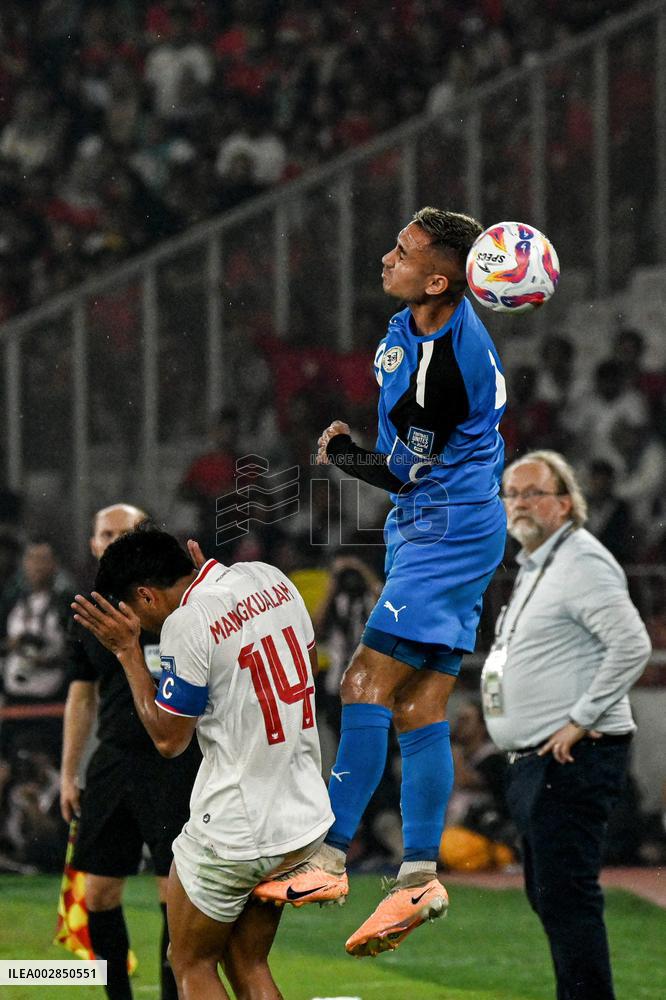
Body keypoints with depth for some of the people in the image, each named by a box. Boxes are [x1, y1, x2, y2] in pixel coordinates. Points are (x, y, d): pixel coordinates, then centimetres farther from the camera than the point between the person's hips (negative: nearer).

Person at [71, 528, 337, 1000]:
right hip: (305, 822, 7)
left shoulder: (186, 624, -18)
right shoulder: (269, 578, 4)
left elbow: (169, 738, -11)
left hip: (231, 834, -7)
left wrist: (128, 651, -4)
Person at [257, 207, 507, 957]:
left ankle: (328, 855, -11)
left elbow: (400, 473, -14)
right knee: (418, 711, 7)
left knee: (366, 688, -12)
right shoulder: (413, 324, 3)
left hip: (448, 535, -10)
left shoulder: (441, 372, -25)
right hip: (425, 530, 10)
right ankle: (419, 877, 7)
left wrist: (338, 453, 2)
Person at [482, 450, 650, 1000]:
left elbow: (632, 645, -24)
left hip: (571, 756, -11)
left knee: (567, 897, -15)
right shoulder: (533, 567, 20)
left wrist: (580, 718, -21)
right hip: (533, 762, 11)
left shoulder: (583, 563, -13)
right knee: (546, 894, 15)